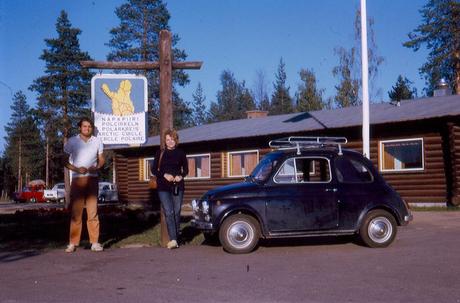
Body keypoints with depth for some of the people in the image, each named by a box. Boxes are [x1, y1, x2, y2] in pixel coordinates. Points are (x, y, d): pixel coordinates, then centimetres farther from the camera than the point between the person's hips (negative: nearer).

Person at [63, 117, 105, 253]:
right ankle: (73, 243, 2)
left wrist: (96, 167, -8)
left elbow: (101, 159, 13)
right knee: (75, 212, -3)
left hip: (92, 179, 2)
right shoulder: (72, 141, 1)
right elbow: (65, 161, 4)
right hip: (77, 179, -1)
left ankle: (95, 243, 4)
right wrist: (77, 169, -13)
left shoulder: (97, 141, 7)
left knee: (93, 212, 2)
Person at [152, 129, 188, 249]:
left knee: (176, 213, 4)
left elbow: (185, 169, 12)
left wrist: (181, 176, -9)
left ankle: (175, 237, 16)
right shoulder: (160, 153, 5)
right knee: (169, 213, -11)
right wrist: (165, 175, -12)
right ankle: (173, 240, -16)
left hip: (177, 186, 1)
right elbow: (154, 170, 5)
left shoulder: (180, 153, 6)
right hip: (163, 187, -1)